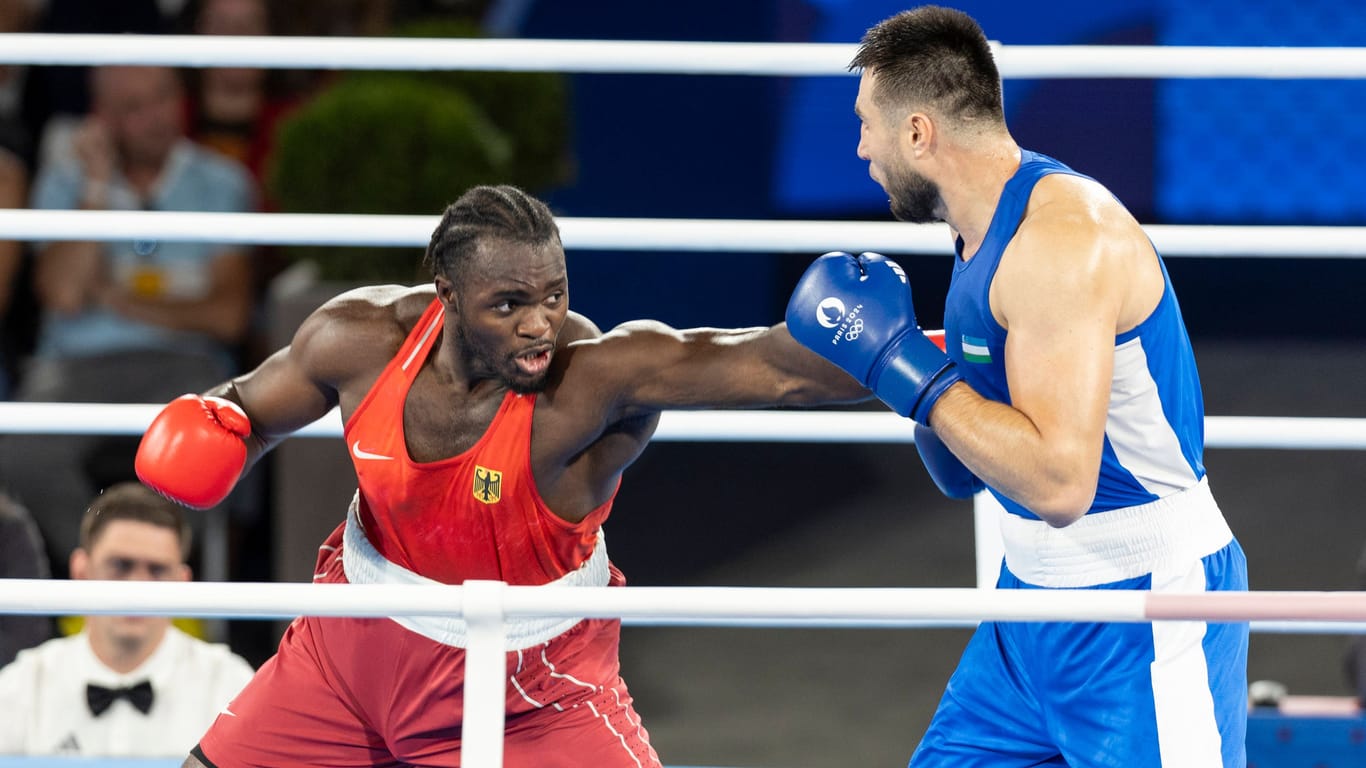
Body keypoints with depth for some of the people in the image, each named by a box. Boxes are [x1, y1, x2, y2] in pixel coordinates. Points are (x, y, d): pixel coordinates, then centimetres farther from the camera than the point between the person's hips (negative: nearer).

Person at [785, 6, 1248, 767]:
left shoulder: (1065, 234, -22)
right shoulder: (981, 235, 8)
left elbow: (1058, 483, -30)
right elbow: (964, 472, 14)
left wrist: (903, 364, -24)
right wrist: (903, 362, -3)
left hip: (1146, 611, -10)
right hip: (1035, 594, 10)